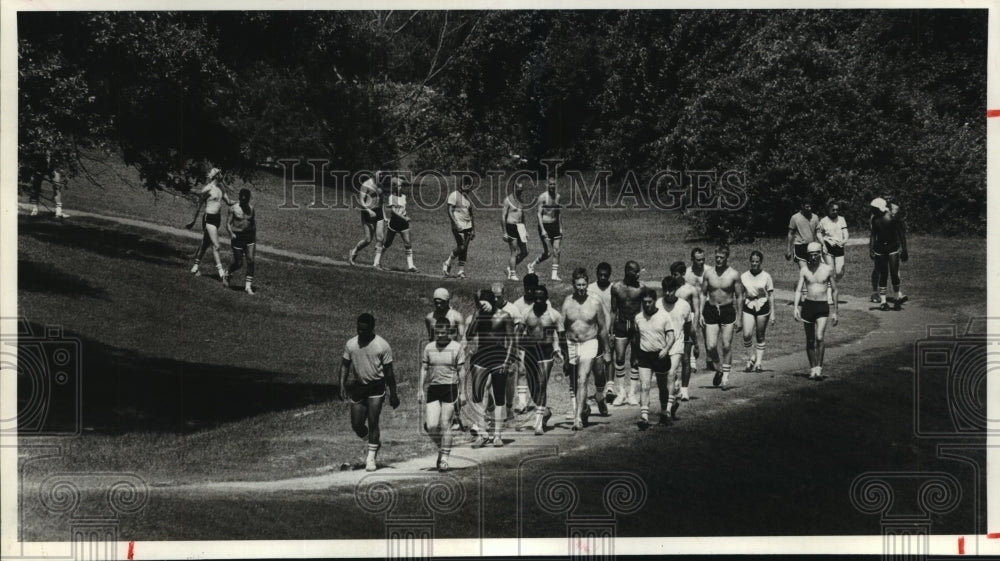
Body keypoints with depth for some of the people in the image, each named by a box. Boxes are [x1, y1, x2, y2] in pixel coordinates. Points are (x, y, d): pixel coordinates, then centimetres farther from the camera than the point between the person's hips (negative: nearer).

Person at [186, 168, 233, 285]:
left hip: (217, 218, 8)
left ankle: (196, 267, 29)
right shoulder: (207, 189, -11)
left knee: (205, 244, 17)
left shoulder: (220, 189, 13)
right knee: (215, 246, -12)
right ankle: (222, 273, -16)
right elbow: (198, 205, -6)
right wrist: (193, 221, -3)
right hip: (209, 218, -8)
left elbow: (228, 202, 17)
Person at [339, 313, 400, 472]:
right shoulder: (351, 344, 2)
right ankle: (375, 442, 31)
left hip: (376, 387, -4)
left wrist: (393, 394, -2)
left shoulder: (382, 346, -8)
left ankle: (371, 457, 1)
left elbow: (388, 371, -3)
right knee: (356, 425, 2)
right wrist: (342, 385, -3)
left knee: (373, 422, -10)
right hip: (358, 387, 4)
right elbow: (345, 365, 9)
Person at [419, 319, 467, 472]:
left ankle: (444, 458, 3)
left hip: (450, 388, -3)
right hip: (433, 389, 3)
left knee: (445, 425, -6)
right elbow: (424, 369, 13)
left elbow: (461, 371, 2)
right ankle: (441, 449, 21)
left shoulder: (457, 347, 0)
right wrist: (420, 389, 5)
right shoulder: (428, 347, 10)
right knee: (431, 426, -6)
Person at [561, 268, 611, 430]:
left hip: (589, 343, -3)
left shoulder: (595, 303, -3)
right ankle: (584, 408, 34)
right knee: (573, 383, 11)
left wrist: (607, 351, 9)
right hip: (571, 344, 3)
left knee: (582, 381, -15)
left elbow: (602, 328, 5)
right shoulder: (567, 302, -1)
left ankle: (578, 417, -16)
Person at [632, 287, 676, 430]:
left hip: (660, 355, -1)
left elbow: (671, 335, -6)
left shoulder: (664, 316, -4)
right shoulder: (638, 318, 4)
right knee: (644, 386, -13)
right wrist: (635, 356, 18)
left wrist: (666, 349, -23)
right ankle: (644, 416, -20)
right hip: (644, 355, 1)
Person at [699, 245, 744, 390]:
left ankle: (725, 376, 8)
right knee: (710, 347, -5)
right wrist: (700, 313, 1)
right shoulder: (708, 273, 2)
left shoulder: (733, 274, -4)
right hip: (711, 311, 2)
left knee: (726, 346, -3)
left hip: (728, 311, -2)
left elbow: (739, 296, 1)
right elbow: (703, 294, 8)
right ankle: (718, 369, 21)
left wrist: (738, 317, -3)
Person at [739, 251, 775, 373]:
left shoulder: (766, 276, -1)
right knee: (747, 335, -12)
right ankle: (751, 358, 9)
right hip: (748, 307, 1)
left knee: (761, 336, 6)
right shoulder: (744, 276, 4)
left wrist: (772, 313, 0)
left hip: (762, 307, -1)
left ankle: (759, 362, 17)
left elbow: (771, 295, 2)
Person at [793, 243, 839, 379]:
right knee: (810, 341, 7)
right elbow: (798, 290, 1)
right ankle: (812, 369, 19)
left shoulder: (828, 269, 1)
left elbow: (834, 290, 9)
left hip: (822, 307, -2)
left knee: (819, 338, -19)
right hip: (808, 305, 2)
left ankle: (819, 368, -12)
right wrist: (796, 308, -14)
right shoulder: (804, 270, 3)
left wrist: (835, 312, 8)